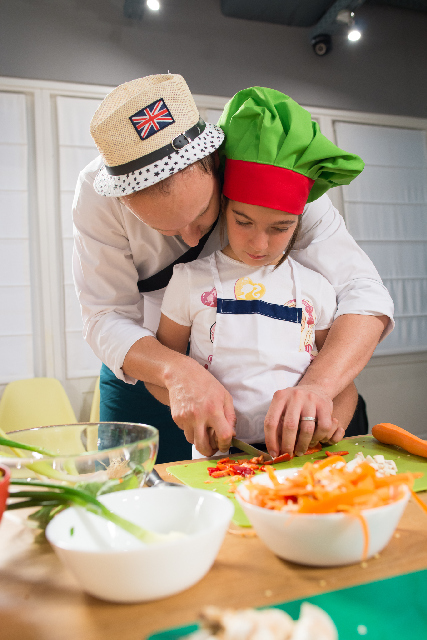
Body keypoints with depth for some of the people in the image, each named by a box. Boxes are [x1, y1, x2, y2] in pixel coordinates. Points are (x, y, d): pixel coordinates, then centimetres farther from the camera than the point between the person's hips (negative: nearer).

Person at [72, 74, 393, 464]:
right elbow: (106, 318, -26)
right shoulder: (98, 194, -26)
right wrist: (178, 371, -46)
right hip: (145, 369, 0)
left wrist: (317, 385, -49)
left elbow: (364, 293, -31)